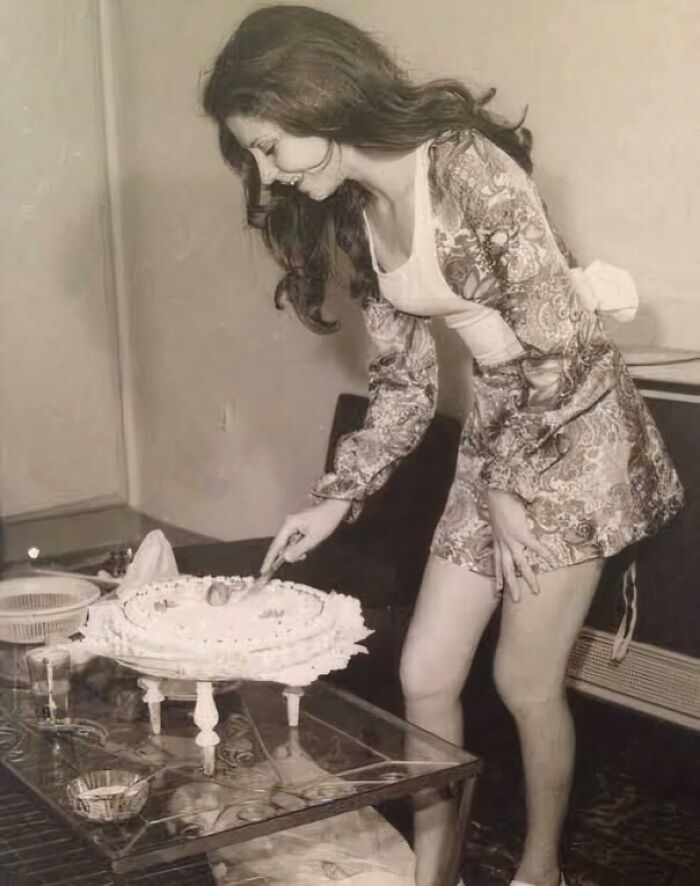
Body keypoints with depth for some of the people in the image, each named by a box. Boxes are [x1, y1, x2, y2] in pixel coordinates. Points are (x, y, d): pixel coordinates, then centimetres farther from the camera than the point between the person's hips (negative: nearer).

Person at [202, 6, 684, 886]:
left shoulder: (468, 169, -24)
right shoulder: (352, 214, 2)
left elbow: (560, 343, -21)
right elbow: (404, 382, 7)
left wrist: (511, 487, -13)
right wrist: (335, 500, 2)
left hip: (572, 435, -7)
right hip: (497, 438, 7)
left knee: (525, 680, 2)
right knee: (425, 677, 7)